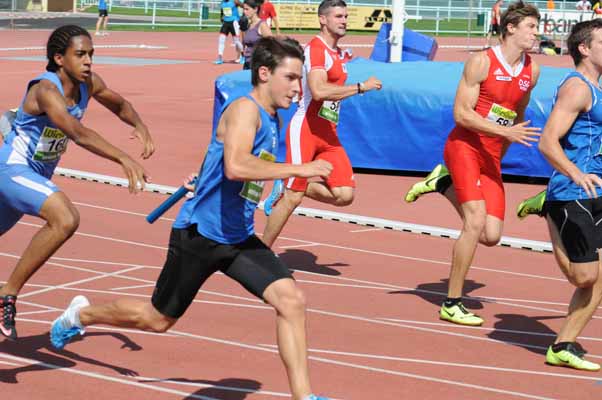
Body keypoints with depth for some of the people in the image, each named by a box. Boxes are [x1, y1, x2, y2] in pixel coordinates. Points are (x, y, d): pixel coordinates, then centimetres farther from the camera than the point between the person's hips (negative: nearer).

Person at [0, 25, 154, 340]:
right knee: (65, 219, -31)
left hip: (39, 174, 9)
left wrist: (139, 126, -6)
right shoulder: (46, 90, -27)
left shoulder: (89, 84, -4)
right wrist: (124, 160, -53)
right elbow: (77, 133, -43)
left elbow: (119, 105, 16)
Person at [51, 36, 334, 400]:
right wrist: (298, 169, -36)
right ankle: (80, 314, 36)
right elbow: (235, 167, -38)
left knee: (291, 300, -12)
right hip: (200, 234, -7)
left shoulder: (272, 120, 7)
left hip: (239, 238, 7)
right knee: (158, 319, 10)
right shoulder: (244, 109, -20)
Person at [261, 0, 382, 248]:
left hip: (328, 135, 8)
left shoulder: (341, 55, 16)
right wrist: (361, 87, -25)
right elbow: (319, 91, -29)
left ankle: (286, 188, 13)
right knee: (292, 198, -6)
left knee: (344, 195, -5)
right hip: (305, 129, -8)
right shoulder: (316, 49, -13)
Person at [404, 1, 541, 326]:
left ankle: (443, 183, 19)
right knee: (475, 223, -18)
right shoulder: (481, 62, -11)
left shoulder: (532, 72, 7)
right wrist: (505, 132, -23)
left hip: (491, 157, 6)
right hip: (464, 146, -6)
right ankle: (452, 305, -7)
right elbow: (461, 113, -15)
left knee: (491, 236, -3)